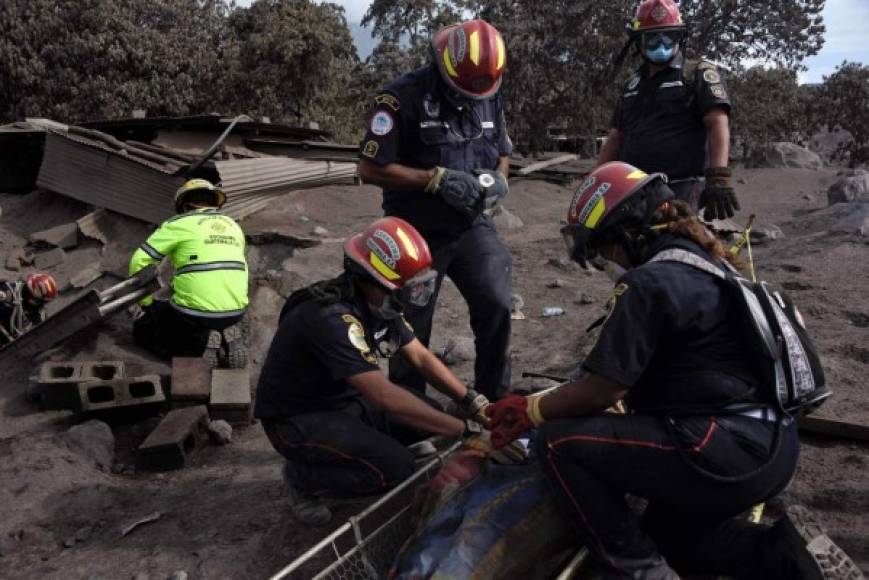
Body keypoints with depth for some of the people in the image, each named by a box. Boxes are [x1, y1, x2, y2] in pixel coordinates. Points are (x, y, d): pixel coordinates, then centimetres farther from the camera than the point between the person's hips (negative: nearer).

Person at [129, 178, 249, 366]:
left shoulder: (179, 224, 0)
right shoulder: (234, 226, 17)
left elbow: (139, 262, -2)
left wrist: (147, 304, 10)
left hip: (195, 313, -6)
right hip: (235, 313, 6)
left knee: (142, 330, 18)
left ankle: (199, 345, -6)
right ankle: (224, 343, 5)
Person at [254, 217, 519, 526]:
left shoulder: (378, 302, -4)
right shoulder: (330, 318, -33)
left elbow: (420, 357, 3)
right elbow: (384, 396, -37)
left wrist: (472, 402, -11)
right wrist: (464, 432, -35)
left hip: (346, 400, 9)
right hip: (298, 420, -9)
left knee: (430, 414, -4)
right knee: (396, 467, -24)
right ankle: (304, 477, -1)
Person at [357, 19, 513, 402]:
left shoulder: (489, 96, 2)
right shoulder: (404, 97, -16)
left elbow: (502, 152, 17)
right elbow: (370, 169, -17)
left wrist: (498, 180, -7)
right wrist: (437, 179, -23)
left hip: (473, 226, 4)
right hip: (419, 234, -4)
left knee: (496, 306, -7)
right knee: (412, 327, 6)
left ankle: (495, 398, 12)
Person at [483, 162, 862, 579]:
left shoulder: (650, 282, -16)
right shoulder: (702, 262, 15)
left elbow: (603, 390, -16)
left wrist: (530, 411, 0)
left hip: (727, 452, -11)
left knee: (557, 442, -13)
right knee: (666, 532, 31)